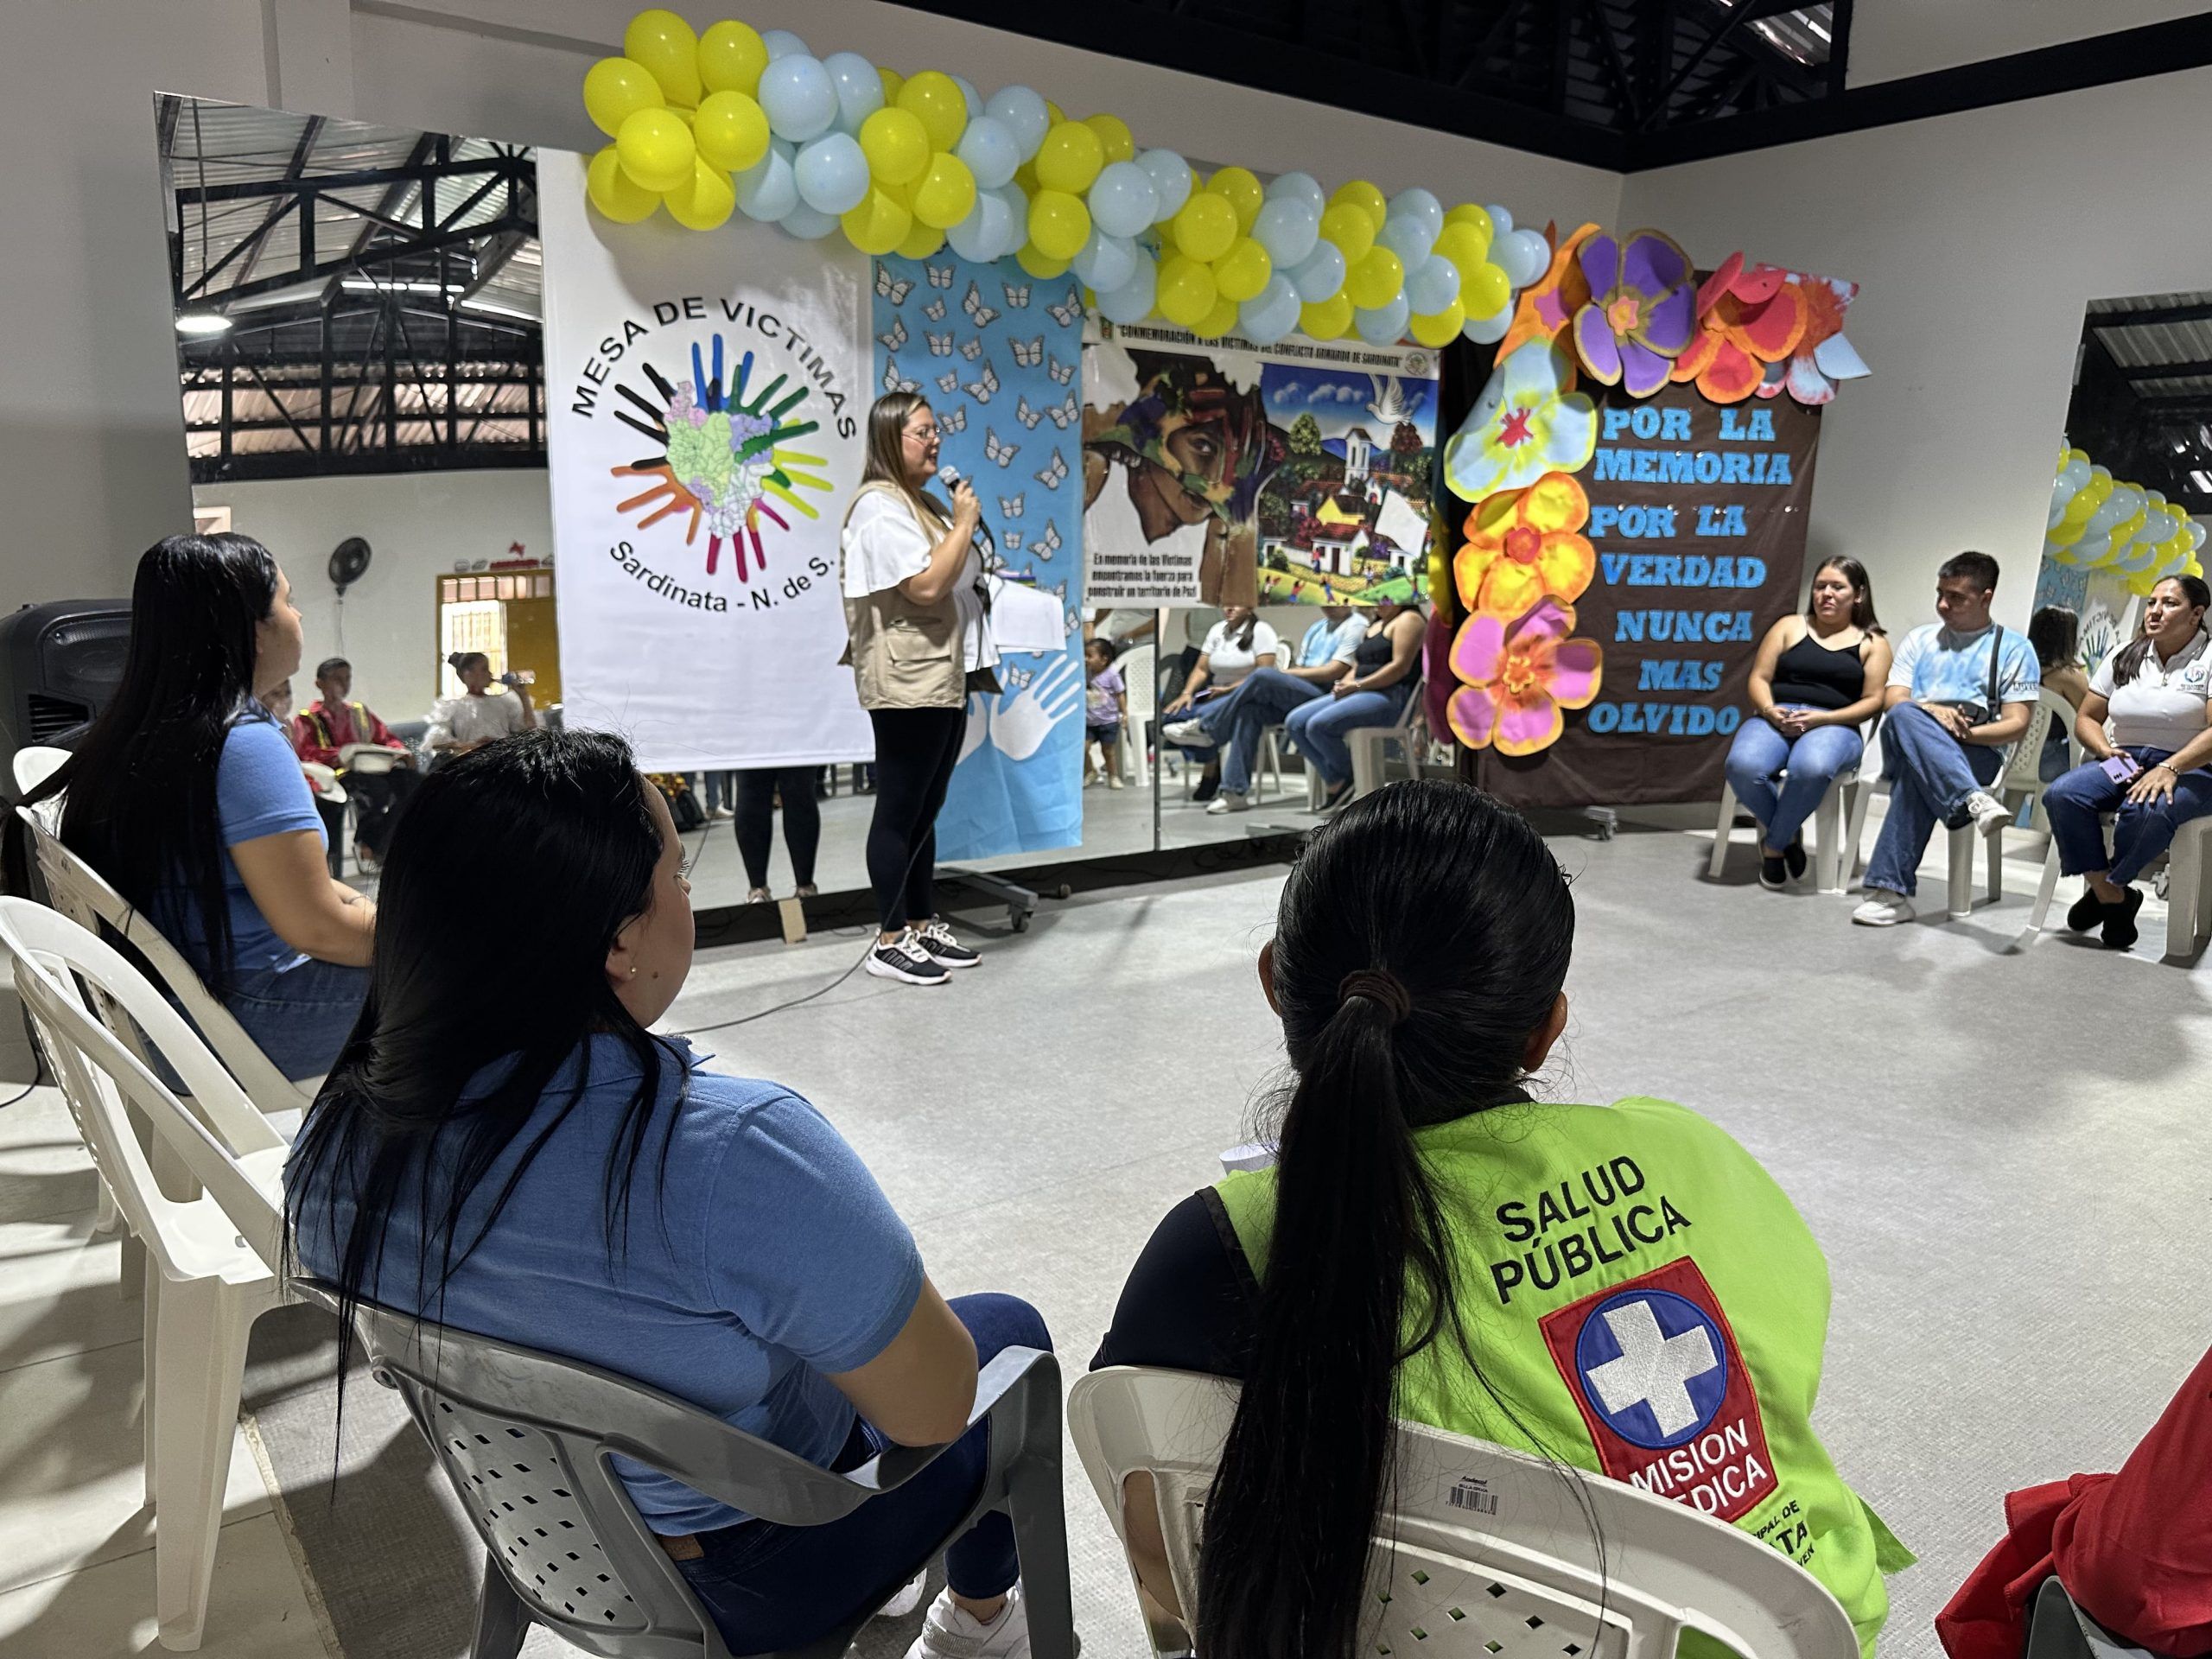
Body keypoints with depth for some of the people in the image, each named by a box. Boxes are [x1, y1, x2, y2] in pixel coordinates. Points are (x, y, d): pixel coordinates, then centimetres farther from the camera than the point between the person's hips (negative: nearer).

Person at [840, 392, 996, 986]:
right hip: (906, 683, -10)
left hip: (947, 677, 10)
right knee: (900, 812, -4)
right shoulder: (879, 507, -12)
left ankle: (923, 927, 21)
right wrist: (965, 524, -12)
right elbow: (926, 586, -22)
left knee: (926, 810, 13)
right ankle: (890, 942, 2)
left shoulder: (926, 504, 19)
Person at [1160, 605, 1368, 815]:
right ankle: (1235, 792, -24)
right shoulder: (1317, 627, 27)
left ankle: (1206, 727, -10)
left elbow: (1334, 672, -9)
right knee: (1249, 708, -20)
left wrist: (1286, 673, -4)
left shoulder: (1356, 626, 1)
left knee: (1263, 676, -26)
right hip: (1299, 696, 7)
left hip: (1327, 696, -7)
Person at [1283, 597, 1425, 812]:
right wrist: (1343, 684, 3)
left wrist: (1357, 685, -16)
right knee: (1294, 723, -7)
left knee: (1319, 725, -29)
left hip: (1389, 697, -10)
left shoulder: (1408, 619, -1)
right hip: (1359, 694, 10)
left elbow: (1401, 666, -14)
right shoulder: (1376, 625, 28)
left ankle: (1346, 776, -4)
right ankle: (1335, 780, -8)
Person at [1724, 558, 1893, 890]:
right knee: (1742, 766, -34)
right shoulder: (1789, 626, 20)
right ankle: (1789, 835, -7)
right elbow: (1759, 678, 11)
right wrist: (1770, 711, -11)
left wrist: (1821, 718, -13)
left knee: (1811, 768, -40)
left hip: (1834, 726, -2)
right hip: (1775, 718, 2)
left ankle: (1774, 845, -15)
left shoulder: (1872, 643, 15)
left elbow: (1872, 700, 4)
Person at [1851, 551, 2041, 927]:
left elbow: (2017, 723, 4)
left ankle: (1891, 891, -45)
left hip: (1978, 751, -3)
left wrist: (1968, 733, -16)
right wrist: (1929, 710, -13)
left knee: (1916, 776, -38)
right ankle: (1972, 800, -54)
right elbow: (1892, 699, 10)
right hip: (1909, 741, 3)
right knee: (1904, 717, -36)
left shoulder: (2014, 647, 15)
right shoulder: (1920, 638, 25)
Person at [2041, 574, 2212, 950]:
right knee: (2062, 795, -27)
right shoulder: (2125, 657, 14)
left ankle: (2108, 888, -10)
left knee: (2148, 810, -40)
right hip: (2124, 762, 5)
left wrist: (2169, 768, -26)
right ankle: (2114, 900, -16)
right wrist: (2107, 752, -5)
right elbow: (2086, 718, 15)